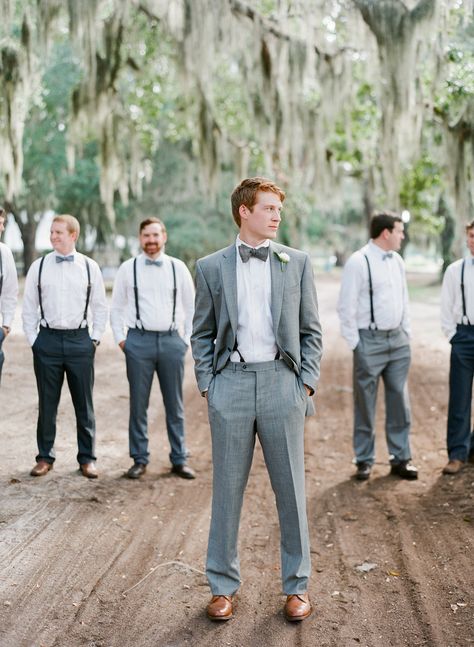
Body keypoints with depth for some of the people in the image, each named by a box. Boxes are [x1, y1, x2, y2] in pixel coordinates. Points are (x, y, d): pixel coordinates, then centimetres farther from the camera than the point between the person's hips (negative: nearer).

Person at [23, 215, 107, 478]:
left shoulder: (90, 267, 2)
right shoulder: (39, 266, 3)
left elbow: (100, 307, 8)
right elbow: (29, 307, 8)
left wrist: (95, 339, 2)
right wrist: (33, 340, 2)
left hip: (80, 339, 0)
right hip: (48, 339, 1)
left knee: (84, 404, 6)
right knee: (47, 403, 7)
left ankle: (87, 458, 15)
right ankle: (45, 457, 18)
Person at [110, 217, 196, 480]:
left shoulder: (178, 268, 7)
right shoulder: (128, 268, 5)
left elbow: (191, 307, 13)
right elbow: (116, 308, 11)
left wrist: (187, 339, 7)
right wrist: (120, 338, 3)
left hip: (171, 340, 1)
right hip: (139, 340, -1)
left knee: (175, 404, 6)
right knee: (138, 404, 3)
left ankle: (179, 459, 15)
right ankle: (140, 459, 13)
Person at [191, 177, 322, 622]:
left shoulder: (297, 263, 6)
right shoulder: (211, 267, 5)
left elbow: (311, 331, 8)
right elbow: (201, 334, 9)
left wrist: (306, 383, 0)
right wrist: (207, 385, 0)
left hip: (281, 382, 0)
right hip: (231, 384, 0)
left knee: (291, 489, 7)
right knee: (227, 489, 7)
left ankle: (296, 585, 22)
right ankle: (222, 585, 22)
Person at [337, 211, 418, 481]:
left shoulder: (398, 261, 11)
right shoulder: (358, 262, -10)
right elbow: (346, 306, -9)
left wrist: (407, 334, 13)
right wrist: (354, 343, -9)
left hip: (398, 340, 6)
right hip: (370, 340, -6)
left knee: (400, 400, 8)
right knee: (365, 404, 3)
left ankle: (401, 458, 18)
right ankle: (365, 460, 15)